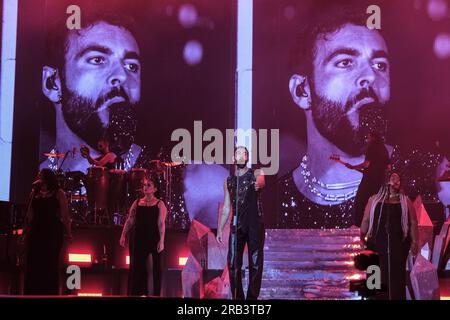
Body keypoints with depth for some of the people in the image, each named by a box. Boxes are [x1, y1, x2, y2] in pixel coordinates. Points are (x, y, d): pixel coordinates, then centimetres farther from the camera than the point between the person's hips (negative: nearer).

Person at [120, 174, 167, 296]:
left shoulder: (159, 204, 1)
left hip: (152, 240, -3)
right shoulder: (137, 203, 12)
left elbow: (161, 224, -7)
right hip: (138, 239, 4)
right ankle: (136, 294, 13)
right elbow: (130, 221, 10)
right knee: (136, 268, 5)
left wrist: (161, 241, -15)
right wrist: (123, 235, 1)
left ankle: (151, 295, 0)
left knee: (151, 269, -3)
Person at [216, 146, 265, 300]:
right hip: (237, 226, 3)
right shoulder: (228, 181, 12)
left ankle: (252, 296, 5)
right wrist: (219, 230, 8)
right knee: (233, 263, 0)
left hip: (255, 225, -3)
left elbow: (261, 180, -25)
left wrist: (259, 183, -49)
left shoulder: (256, 174, 2)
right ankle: (237, 297, 8)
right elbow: (226, 208, 14)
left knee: (255, 263, -2)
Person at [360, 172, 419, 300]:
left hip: (399, 244, 0)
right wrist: (362, 236, -4)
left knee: (397, 275, 1)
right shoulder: (374, 200, 9)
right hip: (377, 243, 0)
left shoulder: (405, 201, 9)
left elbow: (413, 223, 5)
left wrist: (415, 242, -2)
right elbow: (366, 220, 7)